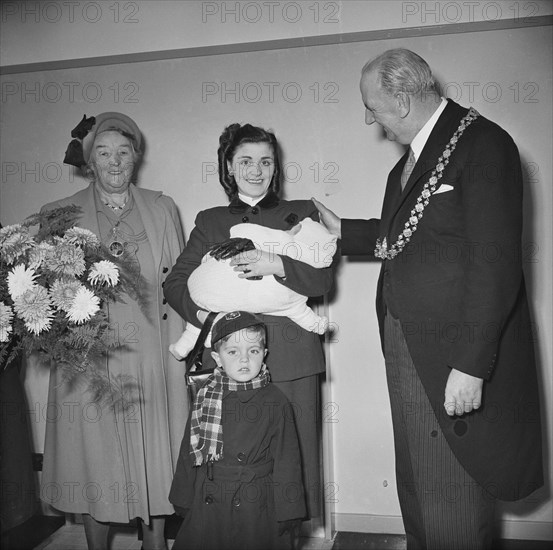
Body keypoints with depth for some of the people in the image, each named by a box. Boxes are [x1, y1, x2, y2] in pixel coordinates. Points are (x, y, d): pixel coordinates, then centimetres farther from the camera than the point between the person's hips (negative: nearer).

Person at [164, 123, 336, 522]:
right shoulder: (210, 222, 16)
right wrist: (199, 312, -9)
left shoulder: (302, 214, 13)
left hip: (291, 360, 0)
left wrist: (277, 265, -16)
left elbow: (323, 278, 1)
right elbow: (175, 281, 11)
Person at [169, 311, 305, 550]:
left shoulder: (275, 401, -7)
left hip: (258, 507, -2)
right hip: (208, 506, 2)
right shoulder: (205, 398, -1)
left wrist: (288, 513, -6)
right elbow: (189, 452, 6)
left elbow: (287, 461, -5)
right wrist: (183, 501, 8)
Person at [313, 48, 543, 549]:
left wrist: (471, 366, -22)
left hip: (453, 361, -8)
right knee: (415, 490, 21)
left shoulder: (482, 143, -14)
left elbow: (495, 262, -20)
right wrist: (340, 229, 20)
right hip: (405, 353, 8)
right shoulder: (410, 158, 13)